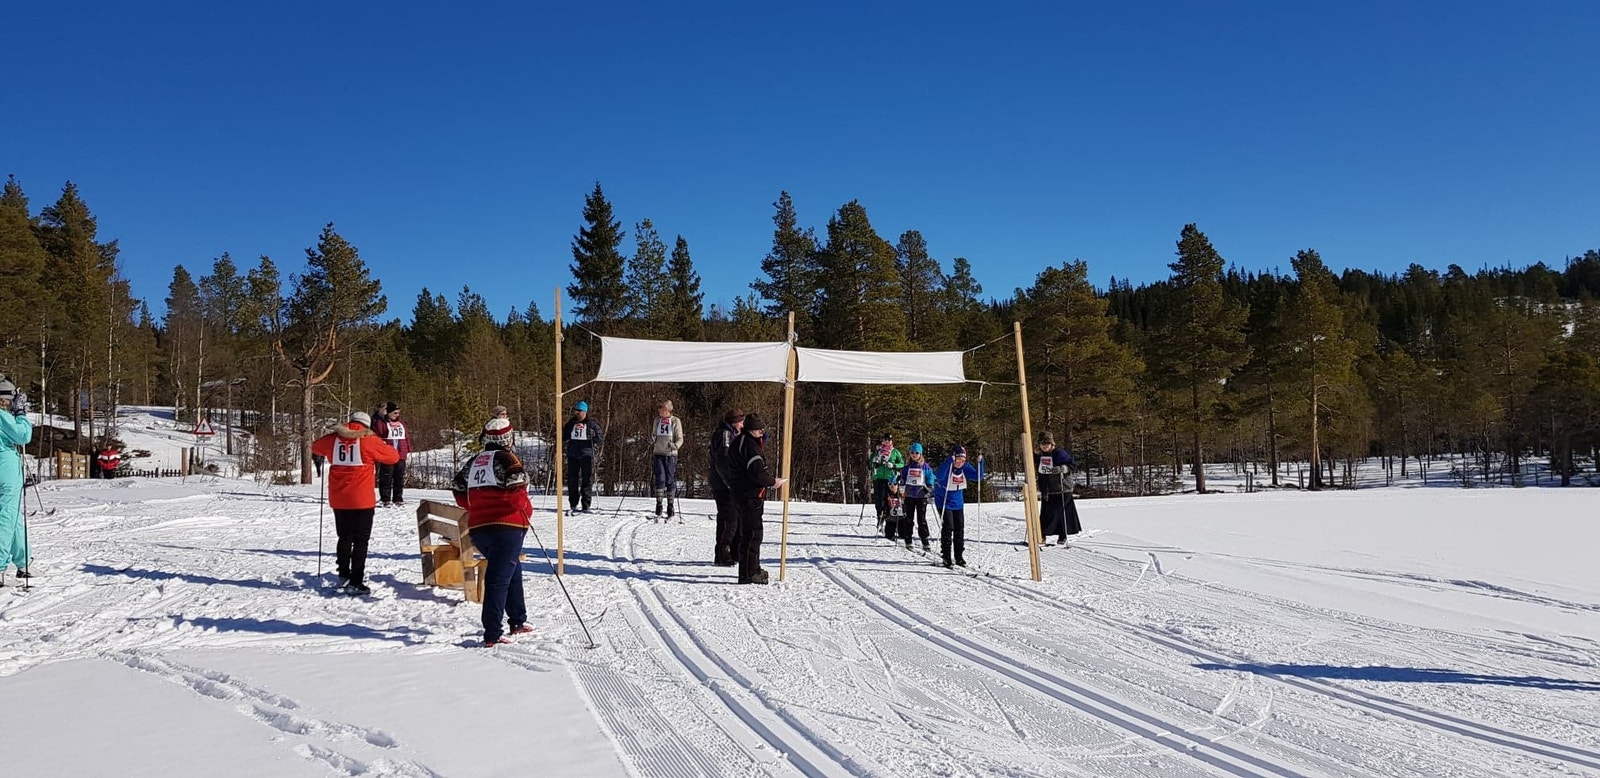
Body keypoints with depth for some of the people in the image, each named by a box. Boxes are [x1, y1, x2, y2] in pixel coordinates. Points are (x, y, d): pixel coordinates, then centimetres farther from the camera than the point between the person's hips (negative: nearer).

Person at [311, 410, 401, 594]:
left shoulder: (333, 439, 3)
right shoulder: (369, 440, -10)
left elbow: (316, 447, 25)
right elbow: (393, 456, -1)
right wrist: (382, 445, 17)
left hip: (338, 500, 5)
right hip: (362, 501, -5)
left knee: (345, 538, 20)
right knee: (361, 541, 1)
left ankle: (344, 576, 28)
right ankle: (355, 582, -3)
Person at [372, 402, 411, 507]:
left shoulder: (401, 423, 14)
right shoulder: (380, 423, -5)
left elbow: (407, 437, 19)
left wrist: (408, 450, 15)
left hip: (401, 456, 6)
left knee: (400, 478, 9)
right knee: (386, 478, -1)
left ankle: (398, 498, 17)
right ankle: (385, 499, 5)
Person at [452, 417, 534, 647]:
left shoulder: (473, 461, 15)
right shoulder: (506, 458, -6)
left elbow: (459, 491, 17)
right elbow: (516, 487, -18)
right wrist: (526, 509, 0)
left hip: (478, 528, 7)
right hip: (507, 525, -7)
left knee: (513, 570, 23)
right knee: (500, 578, -7)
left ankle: (518, 621, 30)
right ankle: (492, 635, -11)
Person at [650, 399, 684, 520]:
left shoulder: (676, 421, -1)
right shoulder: (657, 421, 11)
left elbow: (680, 439, -2)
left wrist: (675, 446, -21)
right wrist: (651, 452, 17)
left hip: (671, 454, -3)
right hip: (658, 453, 3)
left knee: (670, 480, 0)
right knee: (660, 479, -6)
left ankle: (670, 506, 8)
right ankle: (659, 505, 0)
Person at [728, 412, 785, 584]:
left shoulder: (740, 442, 17)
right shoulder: (749, 444, -17)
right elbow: (757, 472, -24)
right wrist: (773, 482, -12)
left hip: (741, 494, 11)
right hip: (750, 495, -11)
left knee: (747, 531, 19)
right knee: (752, 533, -8)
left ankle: (753, 569, 31)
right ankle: (749, 573, -6)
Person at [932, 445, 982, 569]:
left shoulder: (965, 468, -3)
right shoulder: (947, 466, -20)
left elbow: (978, 476, -8)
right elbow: (938, 476, -40)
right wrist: (949, 461, -46)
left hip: (958, 503, 6)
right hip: (944, 502, -6)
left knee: (960, 528, 7)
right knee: (948, 527, -11)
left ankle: (959, 556, 16)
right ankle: (946, 557, -3)